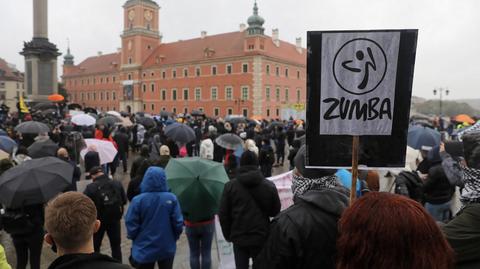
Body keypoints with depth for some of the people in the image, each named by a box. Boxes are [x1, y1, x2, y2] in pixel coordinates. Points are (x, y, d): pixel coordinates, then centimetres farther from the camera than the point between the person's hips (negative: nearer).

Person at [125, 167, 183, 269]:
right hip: (167, 248, 1)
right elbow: (178, 223, -11)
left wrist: (133, 238, 10)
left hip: (144, 249, -1)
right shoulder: (171, 198, -14)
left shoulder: (138, 200, -18)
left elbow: (131, 224, -11)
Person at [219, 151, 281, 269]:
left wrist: (228, 235, 10)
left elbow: (223, 214, -2)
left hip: (238, 237, 0)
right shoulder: (269, 186, -5)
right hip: (261, 237, 0)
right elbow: (275, 212, 1)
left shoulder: (230, 186, -5)